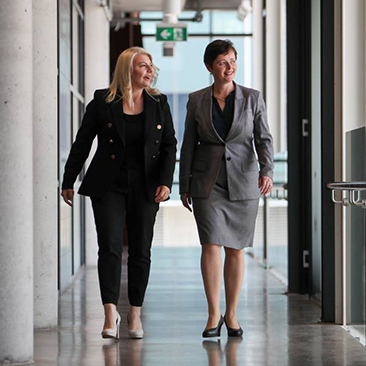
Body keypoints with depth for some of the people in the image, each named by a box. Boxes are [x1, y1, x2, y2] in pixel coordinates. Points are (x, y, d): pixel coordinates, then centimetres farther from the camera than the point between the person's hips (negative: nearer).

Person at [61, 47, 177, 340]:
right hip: (108, 185, -2)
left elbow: (169, 145, 5)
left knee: (141, 251, 6)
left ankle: (135, 313, 17)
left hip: (145, 187, 2)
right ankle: (111, 313, -8)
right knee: (110, 248, -11)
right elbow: (82, 143, 3)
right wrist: (68, 182, 4)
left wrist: (166, 181, -8)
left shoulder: (159, 103, 5)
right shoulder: (102, 102, -2)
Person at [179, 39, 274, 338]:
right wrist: (184, 187, 5)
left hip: (243, 182, 0)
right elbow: (189, 145, 7)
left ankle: (232, 315, 16)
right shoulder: (197, 100, 3)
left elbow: (264, 139, -4)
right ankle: (214, 315, 1)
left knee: (236, 249, 5)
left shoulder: (252, 98, 1)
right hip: (207, 182, 0)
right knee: (211, 245, -10)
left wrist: (267, 172, -21)